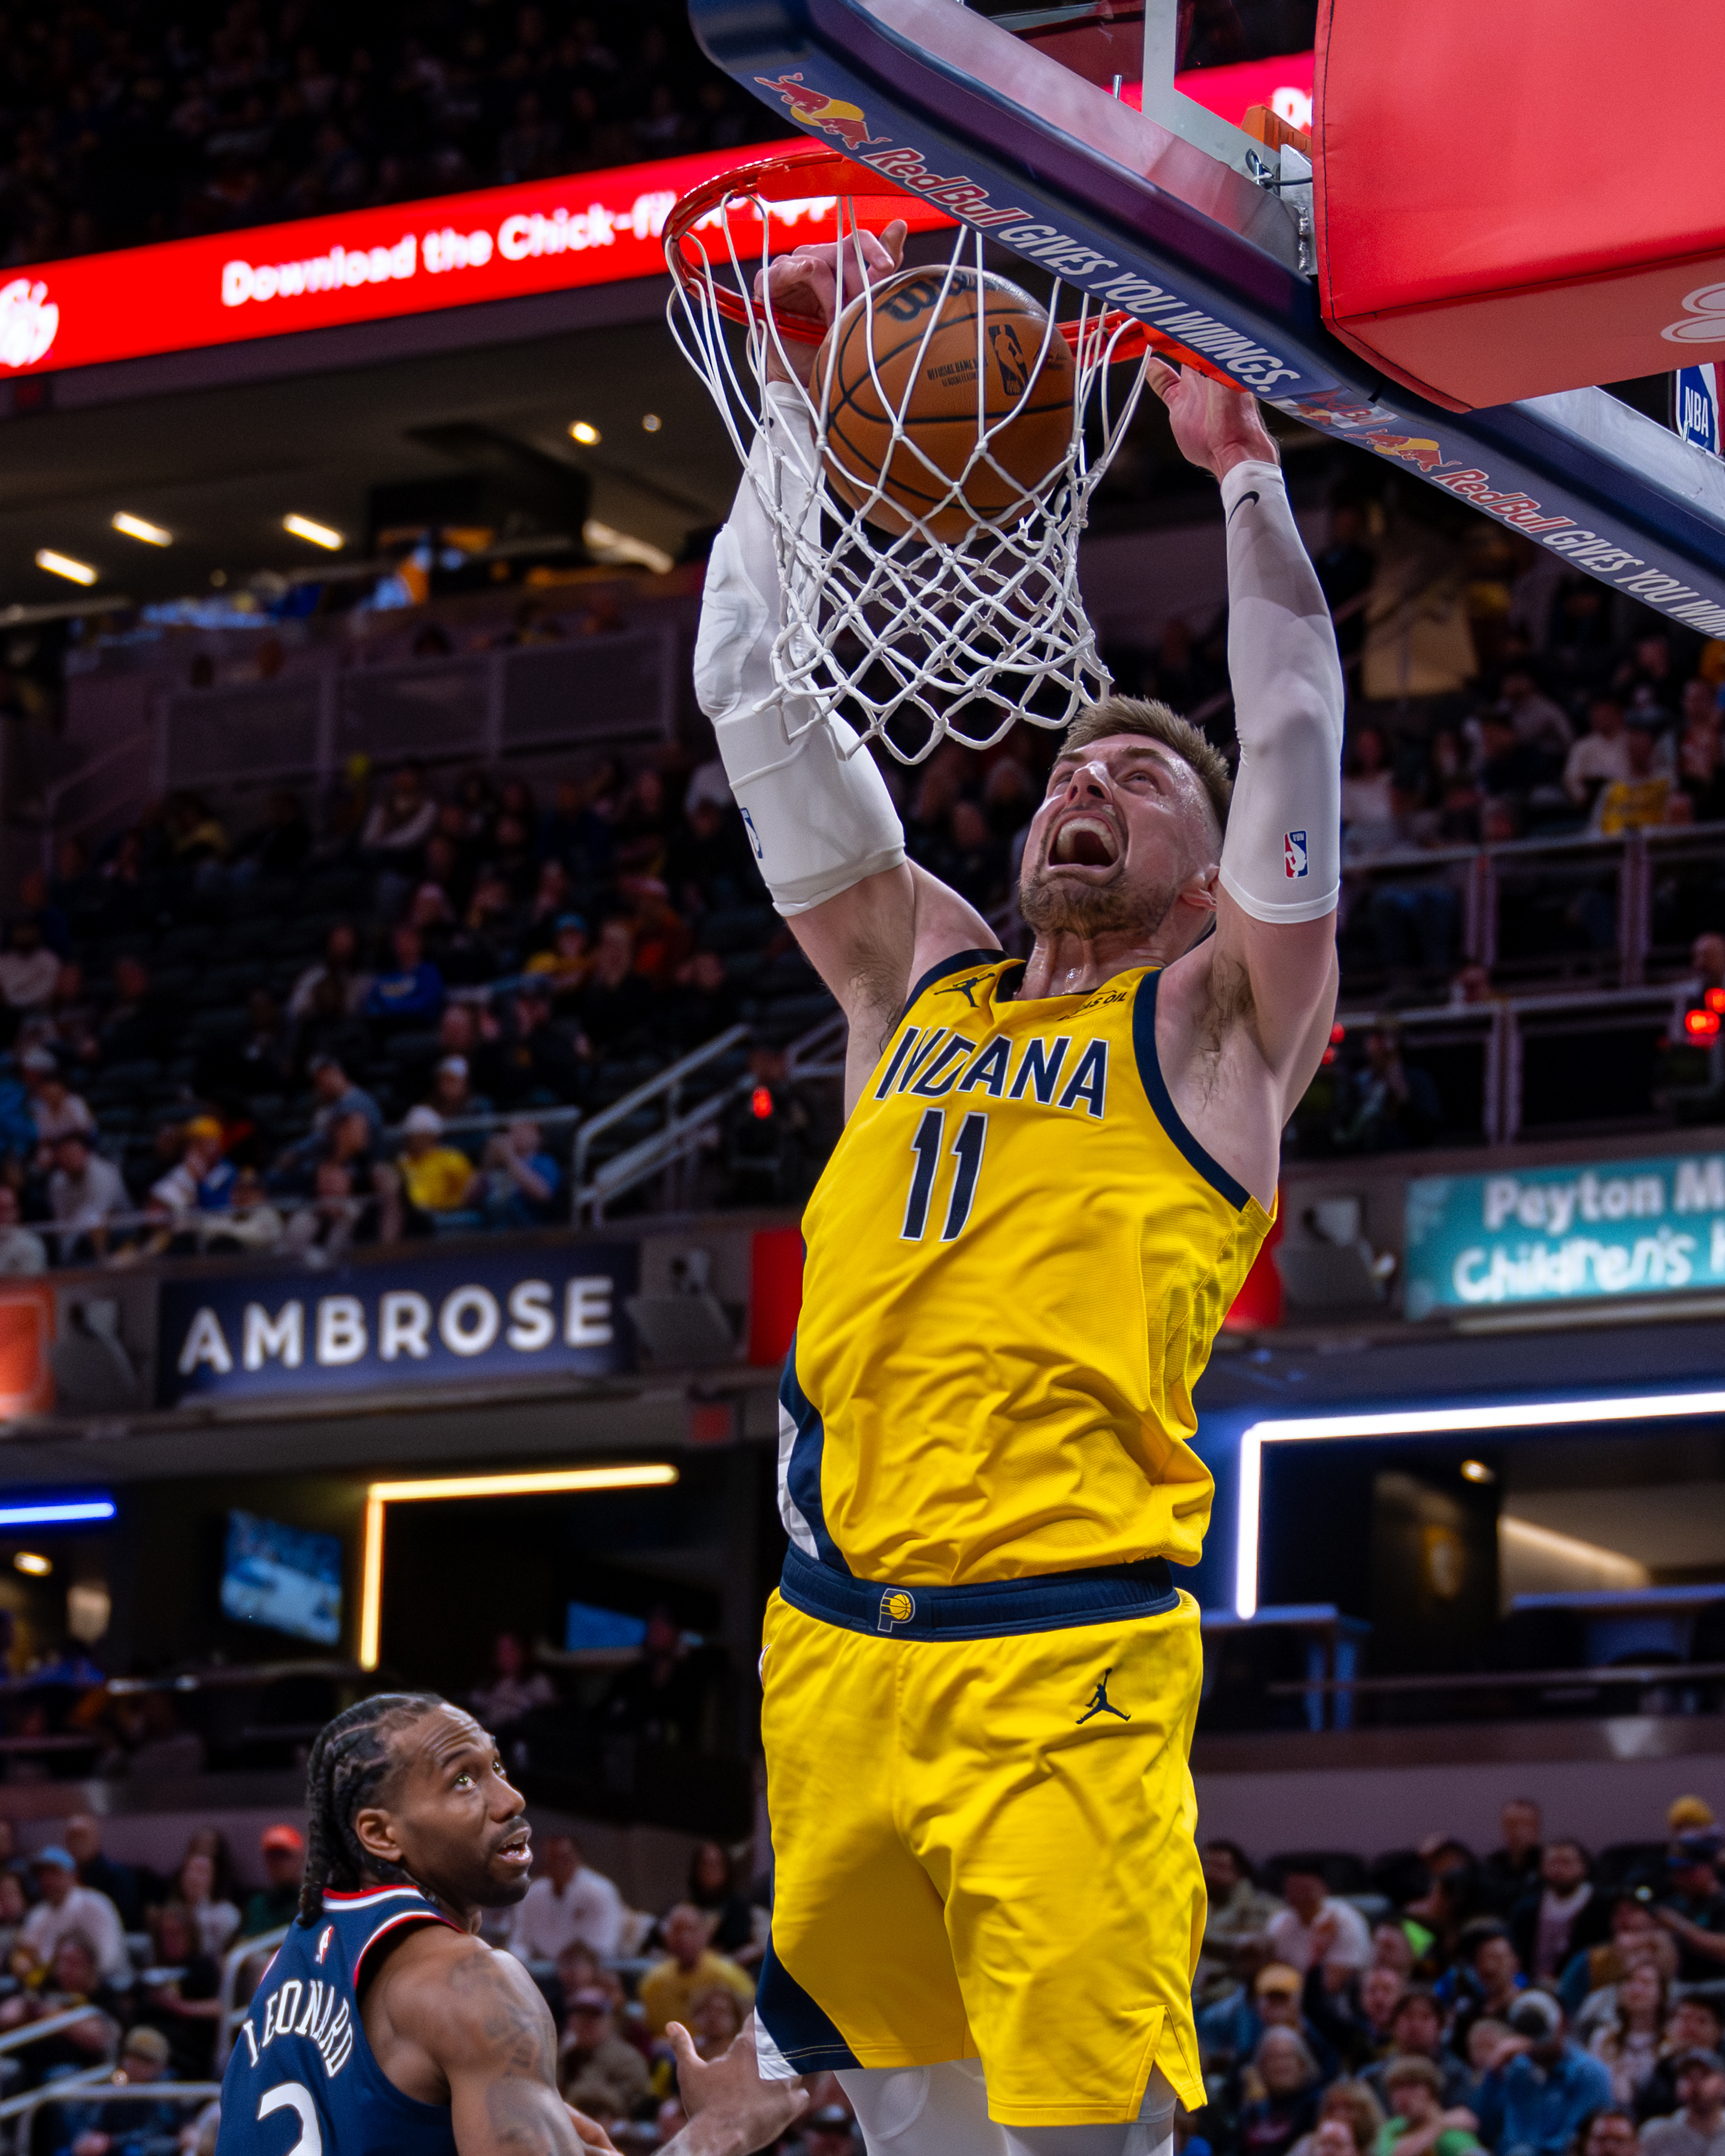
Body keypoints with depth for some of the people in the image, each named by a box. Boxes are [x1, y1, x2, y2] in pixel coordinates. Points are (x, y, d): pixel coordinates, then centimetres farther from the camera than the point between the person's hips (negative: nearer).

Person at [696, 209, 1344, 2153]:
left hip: (1063, 1666, -5)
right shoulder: (914, 980, 18)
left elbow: (1297, 730, -5)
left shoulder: (1215, 1026, 7)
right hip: (831, 1643, 5)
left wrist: (1240, 463, -9)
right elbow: (755, 694, 16)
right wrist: (804, 397, 11)